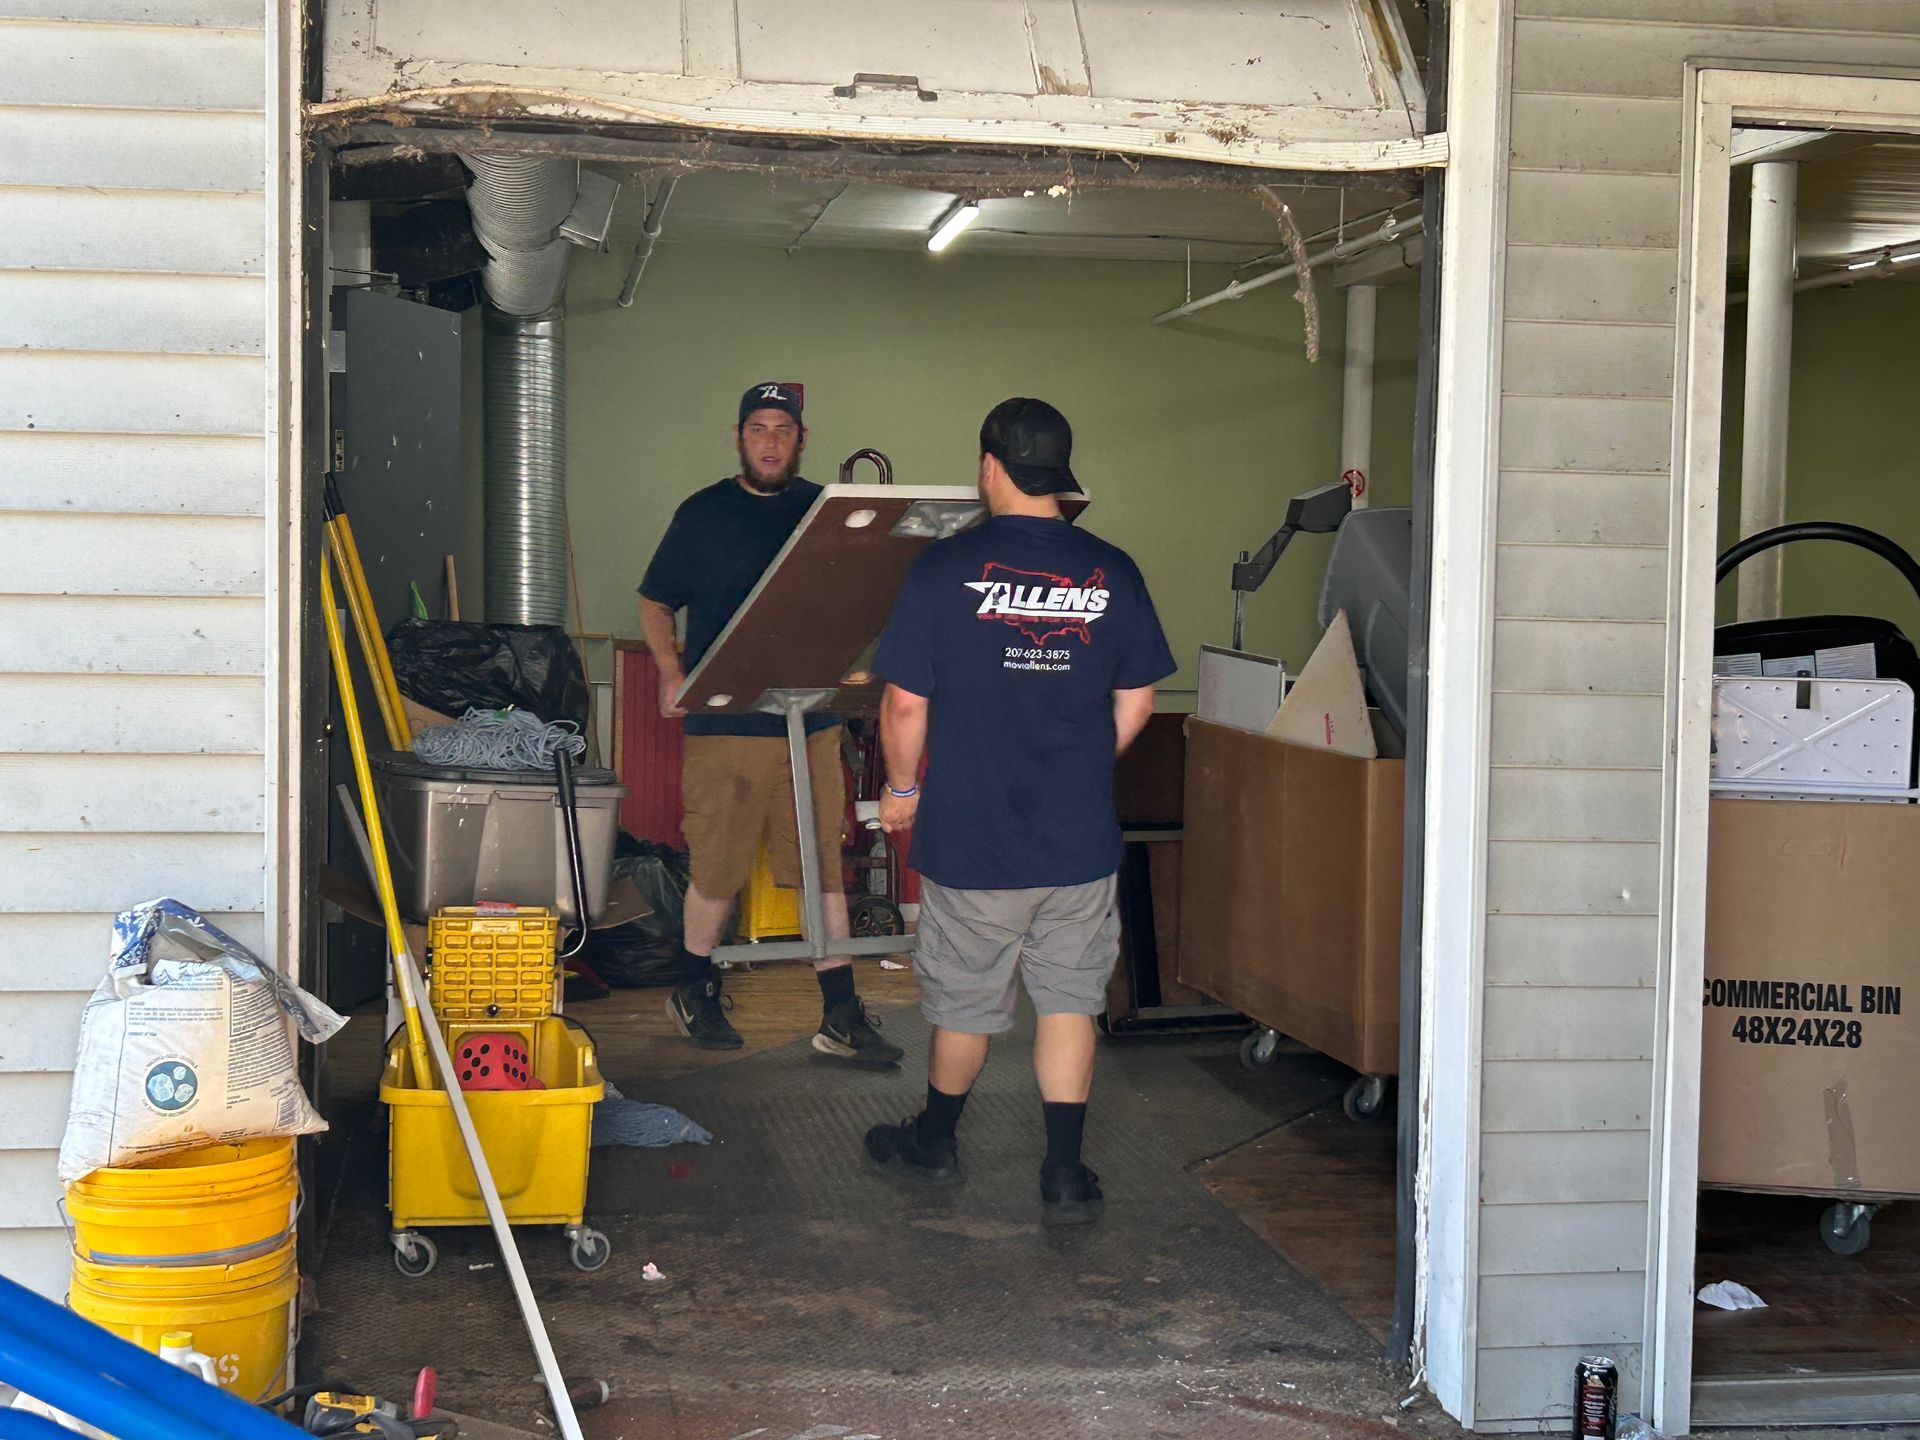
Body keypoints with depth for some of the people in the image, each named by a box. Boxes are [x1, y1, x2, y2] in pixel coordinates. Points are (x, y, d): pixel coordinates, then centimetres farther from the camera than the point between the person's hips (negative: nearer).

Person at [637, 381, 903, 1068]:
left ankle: (841, 1016, 9)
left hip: (812, 721, 2)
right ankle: (694, 991, 25)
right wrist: (671, 671, -6)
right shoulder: (702, 514, 3)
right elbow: (655, 604, 10)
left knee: (825, 868, 4)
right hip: (724, 722, -2)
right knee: (717, 869, 4)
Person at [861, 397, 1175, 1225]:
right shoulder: (1113, 574, -1)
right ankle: (1065, 1176, 9)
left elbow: (905, 702, -9)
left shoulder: (946, 568, -11)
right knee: (1069, 999, 10)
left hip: (972, 836, -2)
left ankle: (934, 1142, 34)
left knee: (965, 1001, 14)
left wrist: (901, 789, 8)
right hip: (1081, 837, 2)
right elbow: (1137, 702, 7)